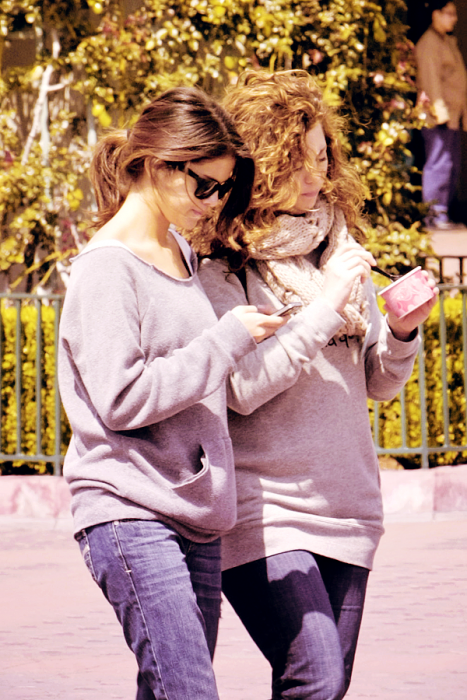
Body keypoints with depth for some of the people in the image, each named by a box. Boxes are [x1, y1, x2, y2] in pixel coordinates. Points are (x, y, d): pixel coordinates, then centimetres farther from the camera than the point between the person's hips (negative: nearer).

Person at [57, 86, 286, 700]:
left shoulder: (183, 255, 17)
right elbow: (122, 399, -16)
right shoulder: (106, 267, -8)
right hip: (129, 514, -8)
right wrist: (227, 339, -12)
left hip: (196, 516, 8)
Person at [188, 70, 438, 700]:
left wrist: (401, 333, -4)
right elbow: (241, 387, -17)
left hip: (346, 507, 6)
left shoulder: (338, 250, 11)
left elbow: (378, 384, 16)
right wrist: (324, 309, -18)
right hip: (262, 509, -6)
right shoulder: (217, 266, -7)